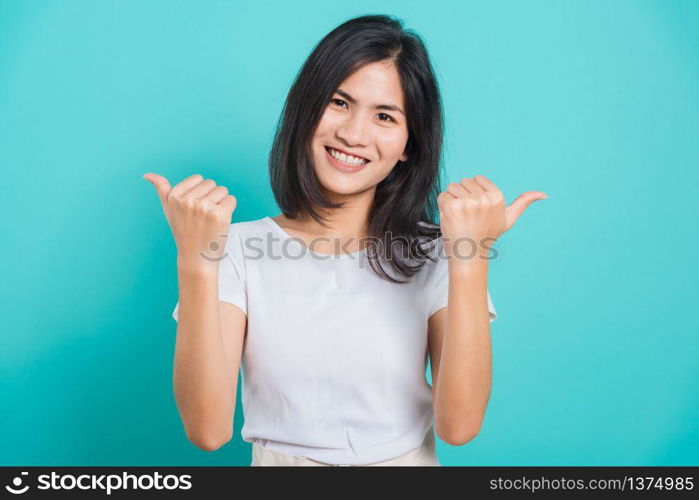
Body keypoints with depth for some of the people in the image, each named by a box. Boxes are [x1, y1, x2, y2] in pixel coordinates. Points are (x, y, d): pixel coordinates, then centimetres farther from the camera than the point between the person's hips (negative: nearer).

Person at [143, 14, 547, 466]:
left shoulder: (433, 255, -2)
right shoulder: (238, 249, -4)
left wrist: (470, 259, -19)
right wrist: (195, 263, -21)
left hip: (408, 459, 0)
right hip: (280, 459, 1)